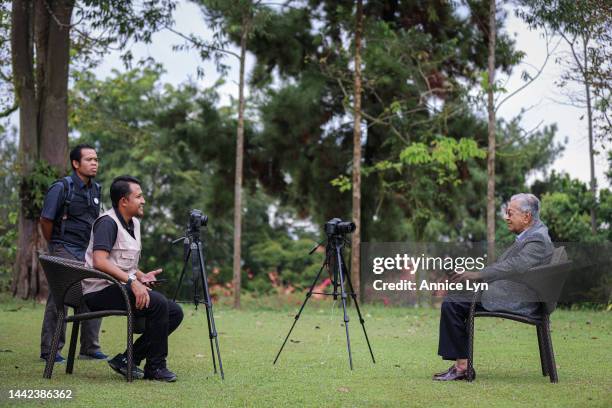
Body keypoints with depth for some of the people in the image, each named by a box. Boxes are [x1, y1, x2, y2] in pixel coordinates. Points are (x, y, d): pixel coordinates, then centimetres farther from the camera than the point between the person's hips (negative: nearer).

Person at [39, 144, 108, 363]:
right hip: (65, 252, -7)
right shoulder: (61, 188, -10)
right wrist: (55, 246, 2)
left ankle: (90, 348, 15)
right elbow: (46, 221, -7)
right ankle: (49, 350, 2)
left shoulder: (95, 189, 11)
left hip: (88, 251, 7)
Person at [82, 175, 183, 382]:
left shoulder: (134, 223, 16)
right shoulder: (108, 222, -14)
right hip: (101, 291, -10)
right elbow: (100, 262, -27)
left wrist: (141, 277, 5)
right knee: (158, 303, -28)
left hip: (123, 287, 10)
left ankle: (127, 359, 1)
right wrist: (132, 281, -31)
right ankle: (155, 367, -14)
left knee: (175, 312, -2)